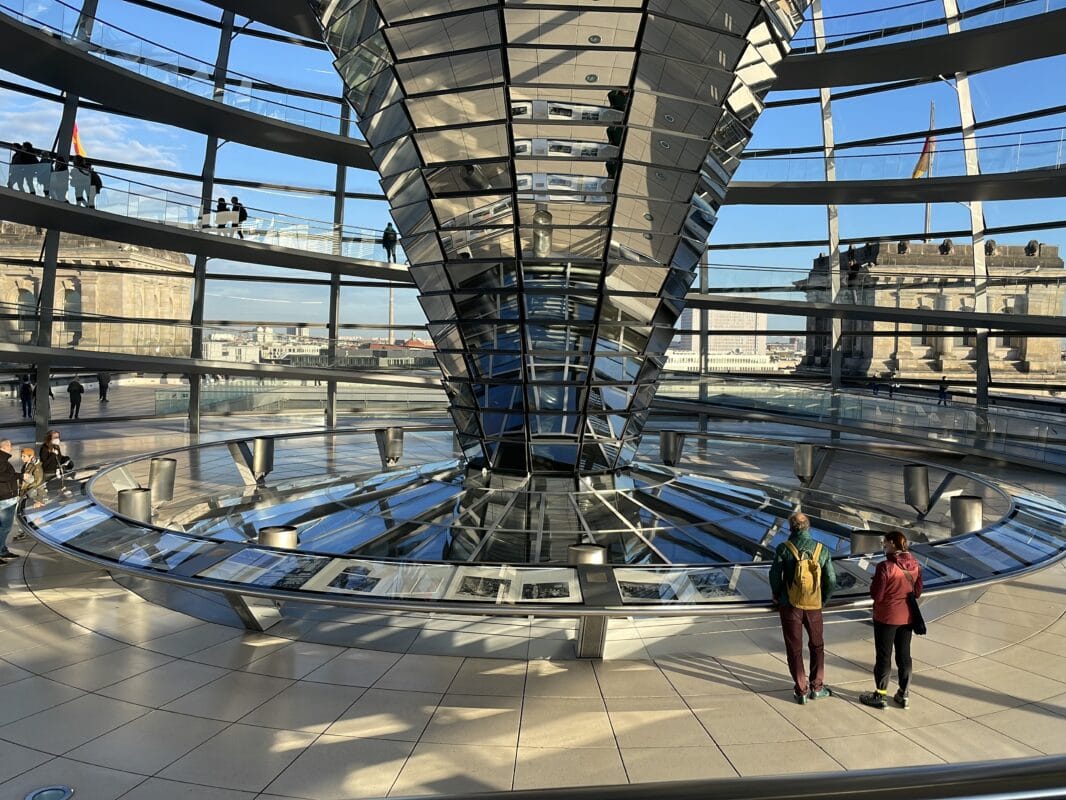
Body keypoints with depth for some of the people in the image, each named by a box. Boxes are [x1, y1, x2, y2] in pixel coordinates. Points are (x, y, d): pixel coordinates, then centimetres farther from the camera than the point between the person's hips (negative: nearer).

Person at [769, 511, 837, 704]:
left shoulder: (783, 548, -11)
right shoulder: (822, 549, -4)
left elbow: (774, 576, -11)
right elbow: (831, 581, -2)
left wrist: (778, 596, 8)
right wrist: (823, 601, 14)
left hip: (790, 605, -2)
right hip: (814, 606, 2)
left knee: (795, 649, 9)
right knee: (817, 646, 21)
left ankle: (801, 691, 13)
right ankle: (817, 687, 25)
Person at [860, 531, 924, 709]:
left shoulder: (885, 567, -23)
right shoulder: (915, 565, -3)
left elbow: (876, 595, -19)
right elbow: (917, 592, 6)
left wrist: (874, 581, -1)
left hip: (886, 617, -5)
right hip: (907, 617, 5)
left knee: (884, 655, 6)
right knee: (904, 655, 16)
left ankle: (880, 695, 16)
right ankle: (904, 694, 25)